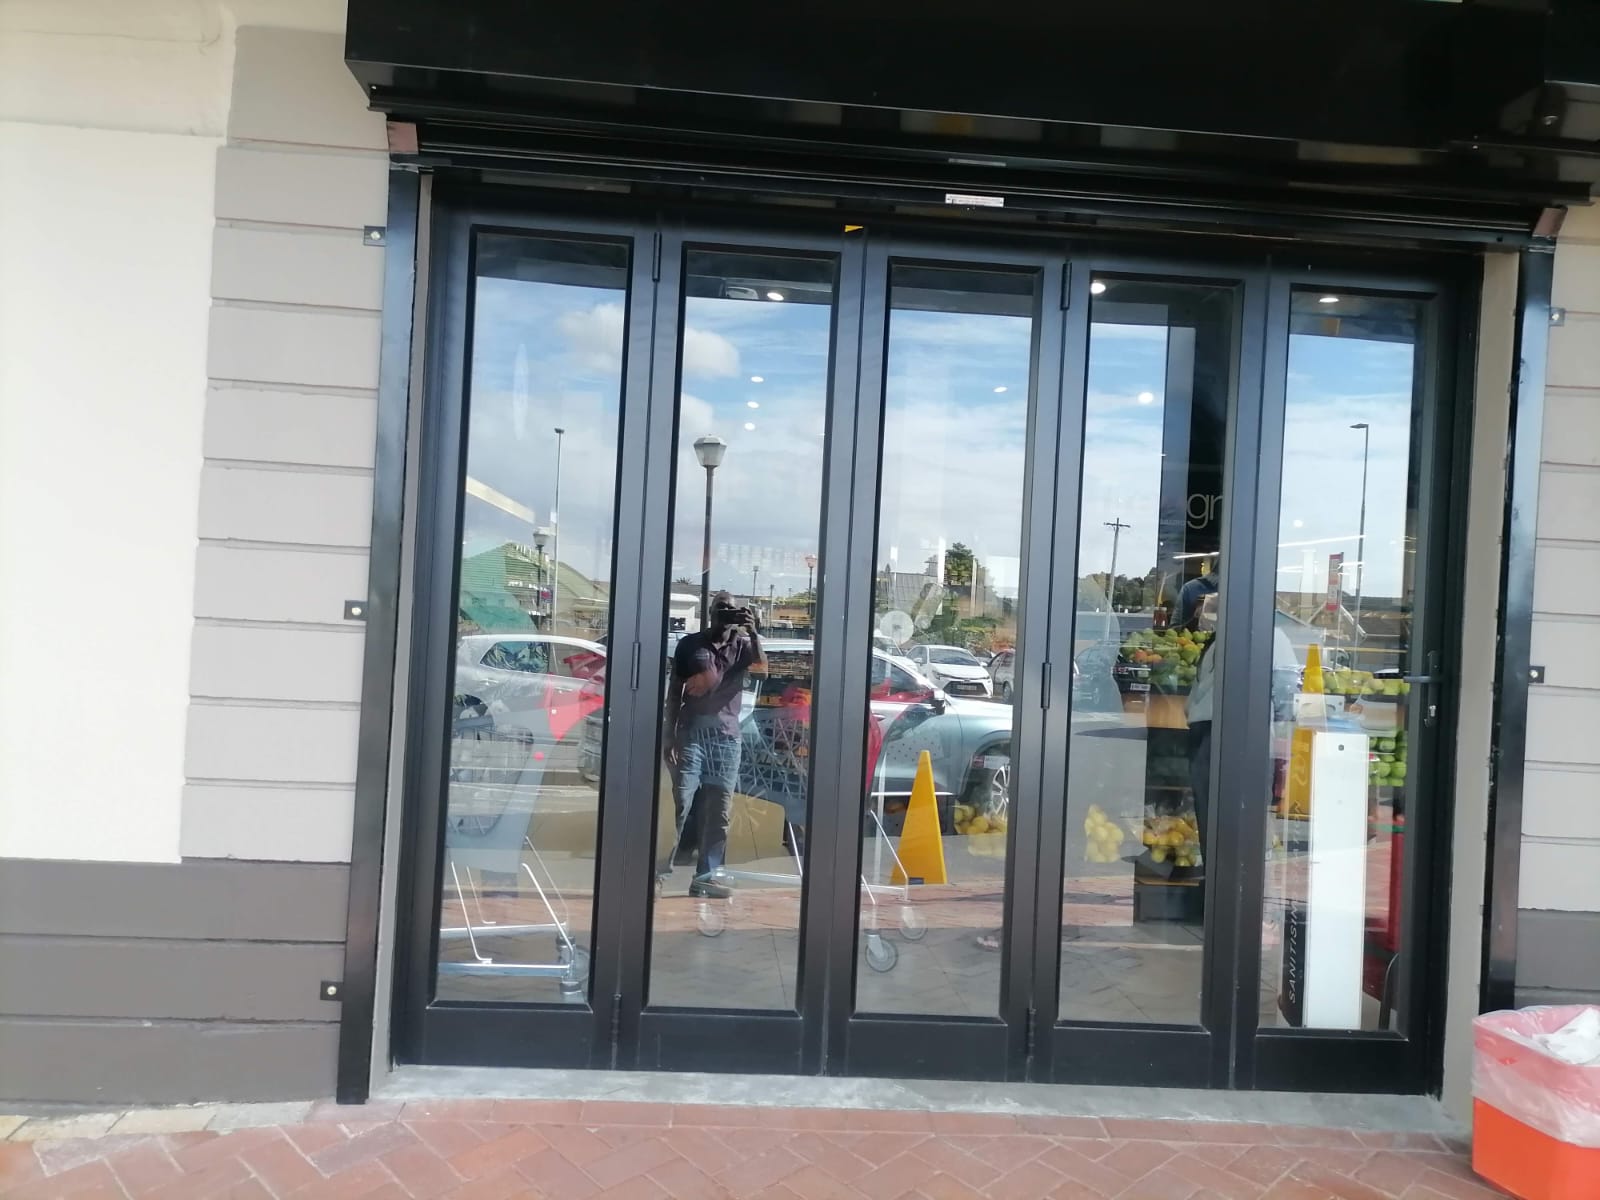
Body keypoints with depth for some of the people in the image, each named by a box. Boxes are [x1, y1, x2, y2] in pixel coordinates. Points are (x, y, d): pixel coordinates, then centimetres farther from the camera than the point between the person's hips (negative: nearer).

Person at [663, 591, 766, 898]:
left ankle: (705, 877, 9)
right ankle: (660, 870, -1)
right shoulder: (690, 644, 7)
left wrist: (752, 632, -18)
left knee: (719, 812, 3)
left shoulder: (742, 645, 9)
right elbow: (674, 692, 6)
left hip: (727, 737, 2)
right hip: (692, 733, -2)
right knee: (679, 805, -7)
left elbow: (762, 669, -10)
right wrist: (670, 735, 1)